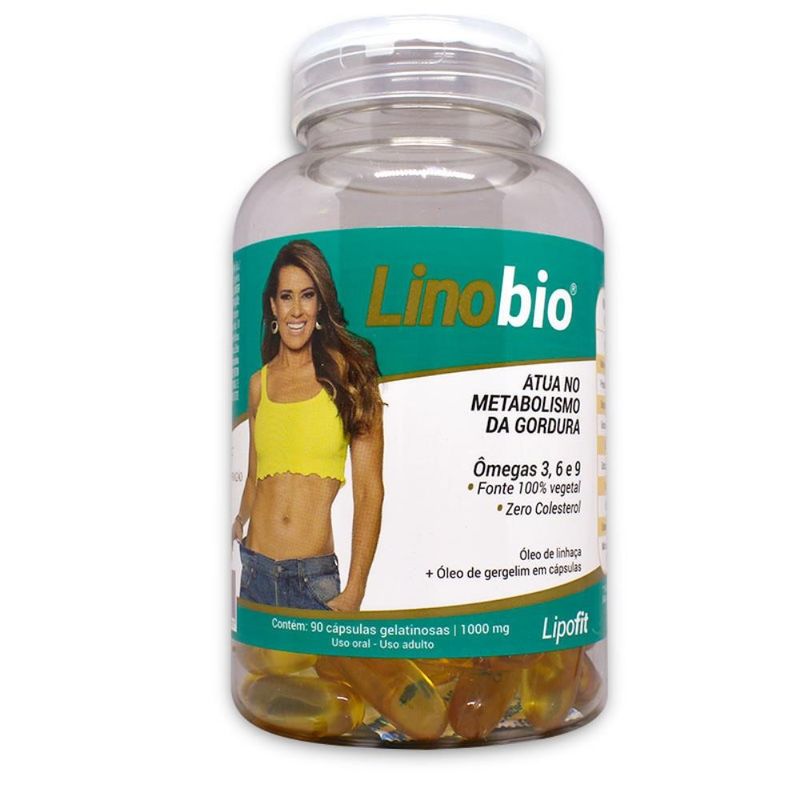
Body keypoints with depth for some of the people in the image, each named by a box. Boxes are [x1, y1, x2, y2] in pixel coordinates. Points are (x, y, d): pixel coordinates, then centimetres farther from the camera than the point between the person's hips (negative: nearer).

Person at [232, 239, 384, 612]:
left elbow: (369, 491, -6)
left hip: (316, 577, -3)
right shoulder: (259, 383, 8)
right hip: (255, 570, 3)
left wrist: (354, 592, -10)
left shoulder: (347, 374, -2)